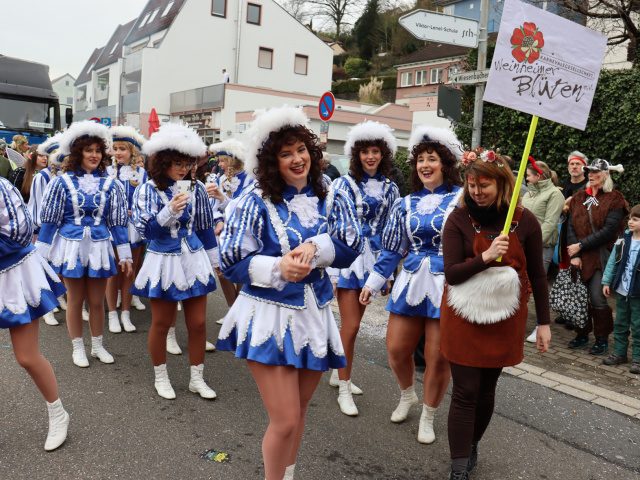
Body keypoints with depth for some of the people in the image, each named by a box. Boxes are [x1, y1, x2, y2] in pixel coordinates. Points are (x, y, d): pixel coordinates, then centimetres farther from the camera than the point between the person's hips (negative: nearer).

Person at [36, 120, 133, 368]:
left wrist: (125, 254, 3)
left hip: (99, 248, 1)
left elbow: (117, 221, 5)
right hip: (71, 246, -1)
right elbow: (50, 220, 0)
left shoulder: (110, 185, 2)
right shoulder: (62, 182, -3)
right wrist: (42, 253, 0)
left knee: (97, 301, 9)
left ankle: (97, 346, 28)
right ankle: (78, 348, 25)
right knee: (75, 299, 9)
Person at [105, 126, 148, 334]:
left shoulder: (141, 173, 6)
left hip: (133, 226, 1)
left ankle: (126, 313, 17)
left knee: (130, 271, 8)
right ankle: (112, 314, 14)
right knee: (114, 272, 3)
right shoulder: (107, 172, 4)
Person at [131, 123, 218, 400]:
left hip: (194, 261, 2)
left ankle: (197, 379, 23)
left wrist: (213, 260, 14)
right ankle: (161, 377, 30)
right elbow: (145, 230, -12)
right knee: (161, 323, 10)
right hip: (163, 262, -2)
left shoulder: (196, 189, 1)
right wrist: (169, 211, -26)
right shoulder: (147, 190, -6)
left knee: (198, 323, 5)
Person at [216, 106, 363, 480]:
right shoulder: (257, 202, -7)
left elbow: (351, 247, -5)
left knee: (300, 409, 20)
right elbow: (231, 262, -9)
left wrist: (314, 247, -22)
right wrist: (278, 268, -24)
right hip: (269, 317, -4)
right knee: (285, 420, -5)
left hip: (315, 317, 4)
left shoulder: (331, 200, 4)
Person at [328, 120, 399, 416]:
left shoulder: (389, 189, 9)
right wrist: (332, 270, -11)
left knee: (354, 322, 13)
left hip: (372, 260, 5)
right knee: (351, 326, -5)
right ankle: (344, 389, 9)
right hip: (347, 257, -5)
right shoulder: (345, 184, -5)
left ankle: (339, 374, 32)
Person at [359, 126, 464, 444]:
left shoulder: (462, 198, -1)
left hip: (447, 286, -4)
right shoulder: (406, 204, 10)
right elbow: (392, 250, 16)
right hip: (411, 283, 4)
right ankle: (407, 396, 39)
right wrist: (373, 283, 14)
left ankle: (428, 417, 26)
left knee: (438, 356, 2)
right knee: (396, 349, 7)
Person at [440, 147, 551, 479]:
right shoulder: (459, 219, -7)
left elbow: (537, 274, 5)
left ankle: (472, 445, 38)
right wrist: (485, 257, -27)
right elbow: (451, 273, -12)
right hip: (464, 316, -1)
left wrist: (544, 322, 6)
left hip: (505, 318, 2)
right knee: (465, 392, 1)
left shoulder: (525, 221, -3)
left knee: (486, 389, 13)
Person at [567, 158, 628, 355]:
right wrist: (574, 255, -7)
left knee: (597, 298, -4)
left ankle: (602, 339, 13)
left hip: (601, 256, -4)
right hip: (580, 256, 4)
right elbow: (571, 227, 4)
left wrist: (580, 246, -13)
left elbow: (608, 232, -12)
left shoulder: (614, 199, -3)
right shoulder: (579, 198, 11)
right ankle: (582, 335, 23)